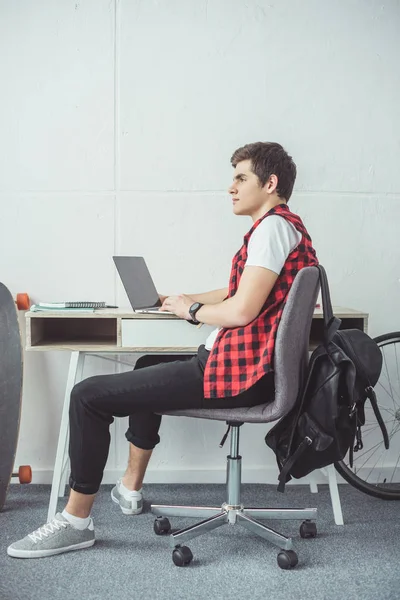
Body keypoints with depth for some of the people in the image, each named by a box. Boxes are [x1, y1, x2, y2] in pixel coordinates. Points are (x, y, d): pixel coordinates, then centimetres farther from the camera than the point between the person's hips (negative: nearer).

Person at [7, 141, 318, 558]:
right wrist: (180, 300, 18)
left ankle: (76, 520, 4)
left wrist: (192, 310, -5)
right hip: (241, 363, 11)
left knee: (88, 395, -8)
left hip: (237, 373, -11)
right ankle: (131, 488, 40)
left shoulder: (274, 226, -15)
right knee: (148, 366, 34)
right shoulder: (280, 226, 17)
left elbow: (242, 310, -23)